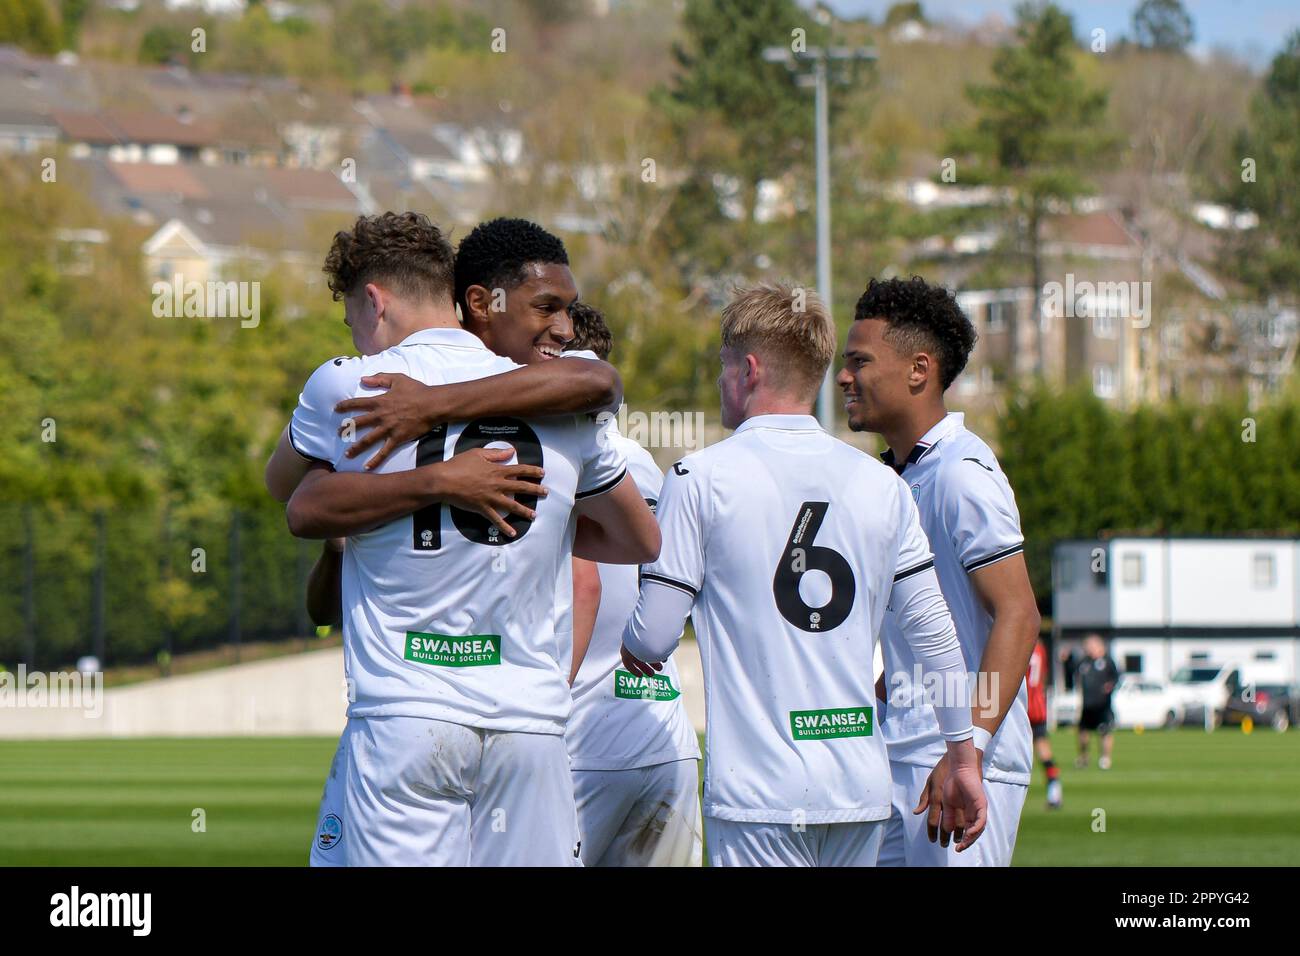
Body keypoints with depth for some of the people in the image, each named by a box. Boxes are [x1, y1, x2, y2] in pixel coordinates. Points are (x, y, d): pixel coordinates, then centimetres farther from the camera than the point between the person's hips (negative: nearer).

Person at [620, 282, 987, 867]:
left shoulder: (701, 478, -4)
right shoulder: (880, 484, 8)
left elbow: (652, 641, -3)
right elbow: (937, 639, 8)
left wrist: (632, 646, 21)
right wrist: (964, 762, 16)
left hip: (760, 791, -5)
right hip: (861, 787, 5)